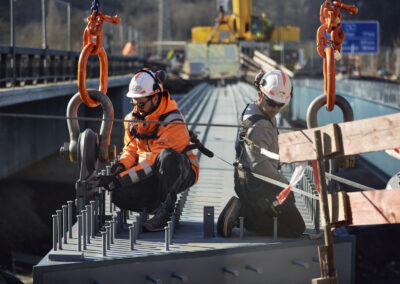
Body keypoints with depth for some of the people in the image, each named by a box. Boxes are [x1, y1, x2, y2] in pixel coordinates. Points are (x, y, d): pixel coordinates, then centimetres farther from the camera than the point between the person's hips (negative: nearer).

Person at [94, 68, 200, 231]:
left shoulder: (173, 122, -23)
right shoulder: (133, 118, 2)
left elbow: (154, 161, -28)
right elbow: (131, 150, 9)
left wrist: (120, 179, -32)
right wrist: (120, 166, -15)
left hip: (181, 173, -5)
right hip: (152, 177, 6)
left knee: (168, 156, -41)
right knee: (120, 196, -23)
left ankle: (165, 208, -27)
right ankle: (158, 205, 2)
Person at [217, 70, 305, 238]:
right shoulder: (258, 126, -23)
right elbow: (260, 165, -29)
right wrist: (284, 183, -14)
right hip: (257, 185, -10)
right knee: (296, 228, -5)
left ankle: (241, 210, 11)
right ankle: (242, 213, -7)